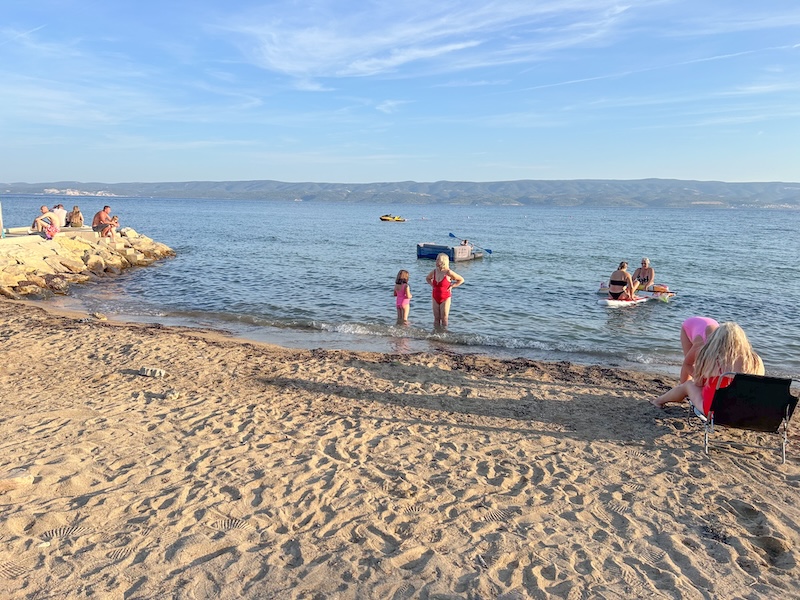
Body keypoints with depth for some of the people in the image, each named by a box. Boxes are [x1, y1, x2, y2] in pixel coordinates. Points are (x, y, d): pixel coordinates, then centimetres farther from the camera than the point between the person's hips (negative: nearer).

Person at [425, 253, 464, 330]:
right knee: (436, 318, 9)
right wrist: (432, 285, 7)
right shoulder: (434, 272, 1)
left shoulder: (448, 272, -13)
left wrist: (452, 286, -9)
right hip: (435, 298, 5)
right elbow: (427, 278, 24)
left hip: (445, 298, -4)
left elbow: (461, 280, -6)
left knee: (444, 318, 0)